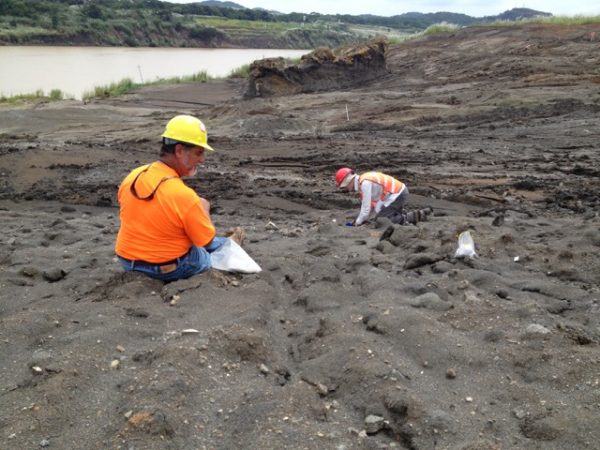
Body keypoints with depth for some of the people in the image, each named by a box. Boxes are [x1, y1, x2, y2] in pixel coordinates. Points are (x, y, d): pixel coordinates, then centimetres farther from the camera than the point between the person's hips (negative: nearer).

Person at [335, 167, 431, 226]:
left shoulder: (365, 183, -20)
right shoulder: (362, 182, 10)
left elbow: (366, 206, -19)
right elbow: (369, 204, 13)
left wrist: (358, 222, -7)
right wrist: (361, 219, 6)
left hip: (397, 195, -10)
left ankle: (407, 218, -11)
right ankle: (420, 214, 16)